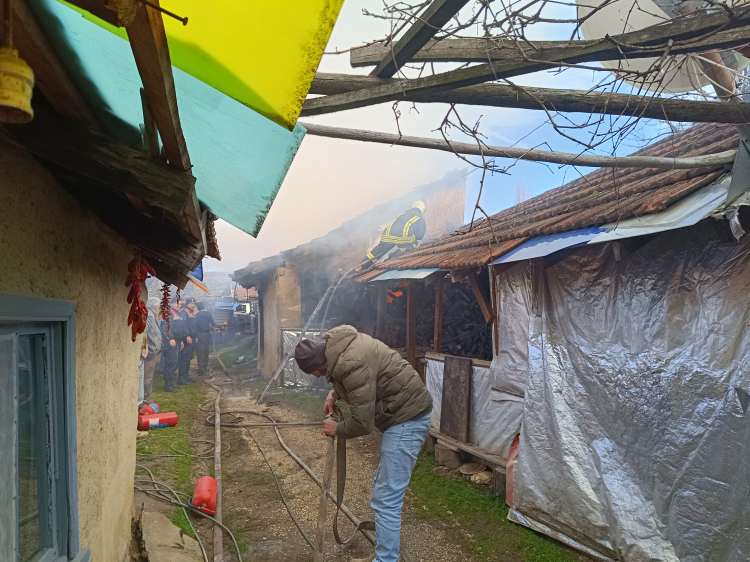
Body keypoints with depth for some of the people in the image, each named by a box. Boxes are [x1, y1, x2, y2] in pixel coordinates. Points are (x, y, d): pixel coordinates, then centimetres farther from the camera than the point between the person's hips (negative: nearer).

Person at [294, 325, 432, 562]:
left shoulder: (351, 364, -28)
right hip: (406, 410, 11)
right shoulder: (339, 342, 2)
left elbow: (363, 423, -23)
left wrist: (336, 430, -5)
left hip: (407, 418, -11)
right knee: (385, 483, 25)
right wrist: (335, 393, 9)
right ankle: (387, 530, 43)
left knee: (386, 498, -8)